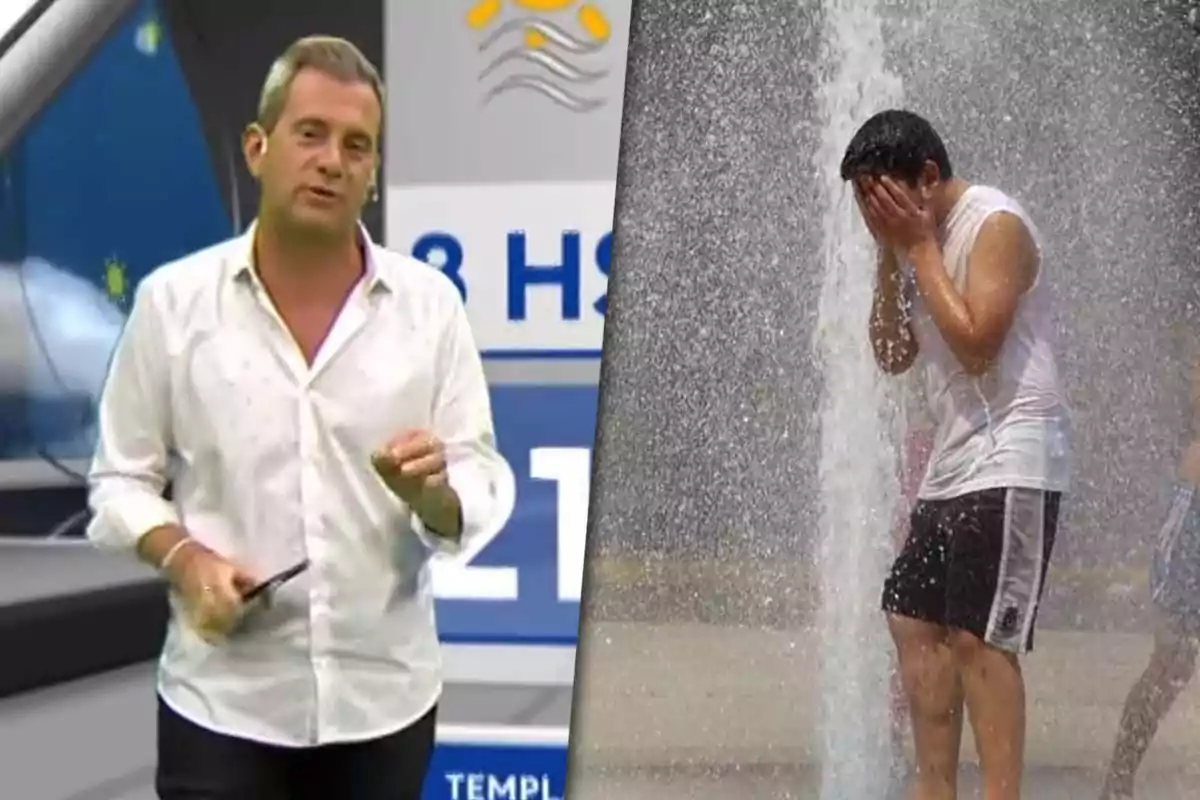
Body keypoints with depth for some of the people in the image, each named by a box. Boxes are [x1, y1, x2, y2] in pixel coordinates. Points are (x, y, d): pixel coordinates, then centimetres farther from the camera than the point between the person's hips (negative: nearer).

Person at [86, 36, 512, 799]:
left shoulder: (430, 302, -1)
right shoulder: (172, 299, -3)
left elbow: (483, 488, -1)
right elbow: (122, 479, 3)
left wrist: (430, 493, -22)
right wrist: (185, 559, -16)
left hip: (384, 698, 2)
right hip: (224, 702, -1)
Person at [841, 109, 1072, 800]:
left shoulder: (996, 224, -11)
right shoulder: (921, 240, 14)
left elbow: (976, 345, -21)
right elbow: (894, 355, 13)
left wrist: (919, 248, -14)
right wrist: (891, 254, 3)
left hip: (1009, 461, -9)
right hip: (953, 462, 9)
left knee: (977, 637, -12)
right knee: (916, 622, 9)